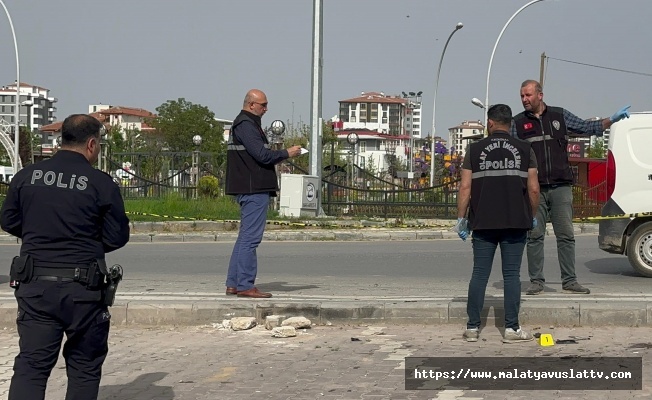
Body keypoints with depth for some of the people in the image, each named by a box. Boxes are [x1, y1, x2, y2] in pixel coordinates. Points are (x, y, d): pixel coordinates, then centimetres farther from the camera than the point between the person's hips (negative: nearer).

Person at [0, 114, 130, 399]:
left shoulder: (27, 176, 2)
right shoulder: (101, 184, -8)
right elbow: (117, 237, -4)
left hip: (35, 286, 3)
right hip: (83, 289, -2)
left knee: (31, 364, 5)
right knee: (85, 366, 13)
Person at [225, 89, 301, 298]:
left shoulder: (247, 124, 21)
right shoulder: (246, 125, -13)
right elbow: (262, 155, -19)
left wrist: (280, 157, 13)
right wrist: (286, 153, -7)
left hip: (252, 189, 11)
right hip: (253, 189, -11)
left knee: (245, 236, 13)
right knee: (250, 238, -9)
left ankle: (233, 284, 16)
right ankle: (245, 285, -8)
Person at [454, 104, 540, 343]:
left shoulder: (475, 150, 2)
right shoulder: (524, 150, 3)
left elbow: (465, 187, -2)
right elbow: (533, 189, 0)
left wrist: (461, 218, 5)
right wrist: (532, 216, 14)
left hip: (483, 223, 0)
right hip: (516, 223, 0)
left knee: (479, 274, 5)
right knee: (511, 274, 3)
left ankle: (473, 328, 7)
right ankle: (511, 329, 3)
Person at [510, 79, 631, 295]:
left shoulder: (560, 115, 9)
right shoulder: (518, 123, 7)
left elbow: (587, 128, 16)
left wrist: (612, 119, 4)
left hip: (561, 187, 1)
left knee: (566, 235, 0)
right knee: (534, 236, 1)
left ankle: (569, 281, 6)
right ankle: (536, 281, 8)